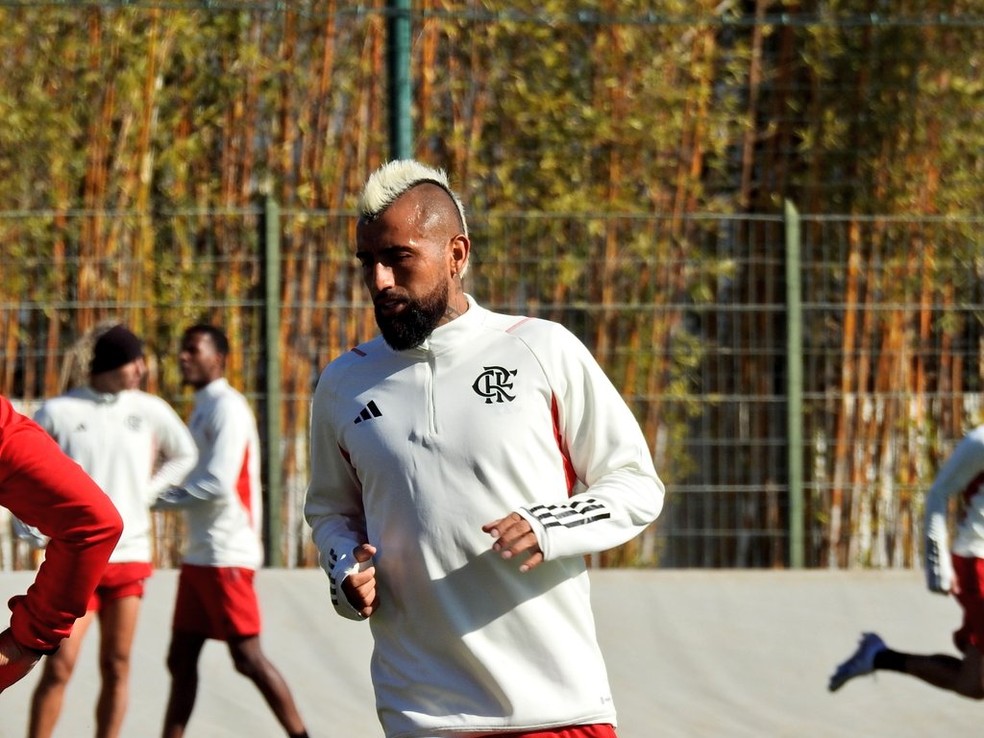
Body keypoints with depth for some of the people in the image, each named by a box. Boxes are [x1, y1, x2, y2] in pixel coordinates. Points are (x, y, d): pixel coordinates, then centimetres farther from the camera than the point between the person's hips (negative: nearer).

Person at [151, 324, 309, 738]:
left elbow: (218, 484, -20)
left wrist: (157, 498, -13)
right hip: (198, 555, 9)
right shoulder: (202, 409, 17)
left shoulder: (228, 409, -12)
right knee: (181, 660, 8)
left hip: (227, 556, -9)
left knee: (247, 657, -7)